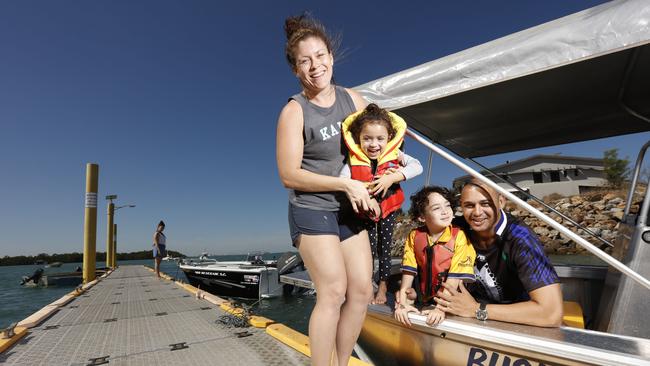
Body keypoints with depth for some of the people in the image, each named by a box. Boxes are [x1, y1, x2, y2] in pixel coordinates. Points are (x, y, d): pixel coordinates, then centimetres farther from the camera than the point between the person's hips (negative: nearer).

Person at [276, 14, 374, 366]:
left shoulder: (353, 99, 4)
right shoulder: (294, 111, -12)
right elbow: (289, 175, -15)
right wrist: (346, 183, -17)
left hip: (350, 209, 6)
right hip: (312, 210, -5)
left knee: (362, 291, 5)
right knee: (333, 292, -10)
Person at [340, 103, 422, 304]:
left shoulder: (394, 155, -17)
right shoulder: (353, 160, -22)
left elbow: (417, 166, -24)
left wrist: (391, 178, -35)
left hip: (389, 207, 1)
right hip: (365, 210, -1)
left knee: (384, 247, 11)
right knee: (369, 248, 6)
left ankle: (383, 286, 30)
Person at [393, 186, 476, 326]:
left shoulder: (459, 237, -13)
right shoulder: (414, 236, -4)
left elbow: (454, 279, -16)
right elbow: (409, 271, -5)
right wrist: (403, 302, -15)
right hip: (426, 301, 3)